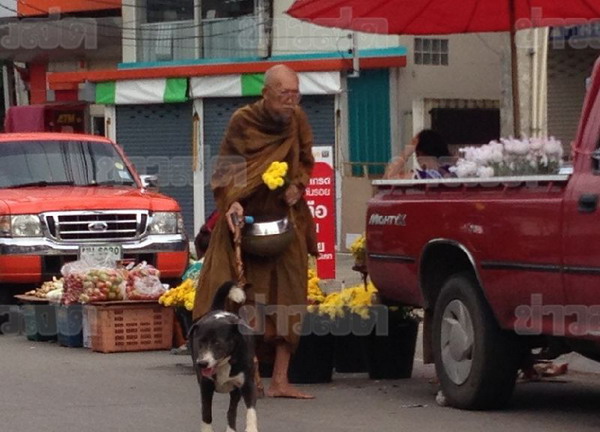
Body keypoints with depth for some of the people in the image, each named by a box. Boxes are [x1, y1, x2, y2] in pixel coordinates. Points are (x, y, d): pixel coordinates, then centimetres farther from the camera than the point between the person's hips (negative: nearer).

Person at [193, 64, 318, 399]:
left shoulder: (297, 120, 4)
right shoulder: (243, 122, -8)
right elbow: (226, 169, -7)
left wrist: (297, 185, -3)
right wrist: (232, 203, -24)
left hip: (286, 220, 4)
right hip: (246, 219, -4)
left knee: (287, 298, -2)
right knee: (243, 297, -11)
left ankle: (280, 380, 0)